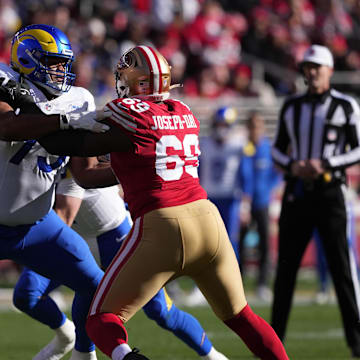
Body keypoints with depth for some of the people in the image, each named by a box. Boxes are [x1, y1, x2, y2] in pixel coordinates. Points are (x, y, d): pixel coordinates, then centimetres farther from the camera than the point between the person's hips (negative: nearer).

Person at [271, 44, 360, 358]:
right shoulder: (292, 107, 11)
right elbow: (278, 149, 16)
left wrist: (326, 165, -15)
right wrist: (292, 166, -5)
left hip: (330, 192, -3)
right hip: (297, 191, 4)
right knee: (285, 267, 5)